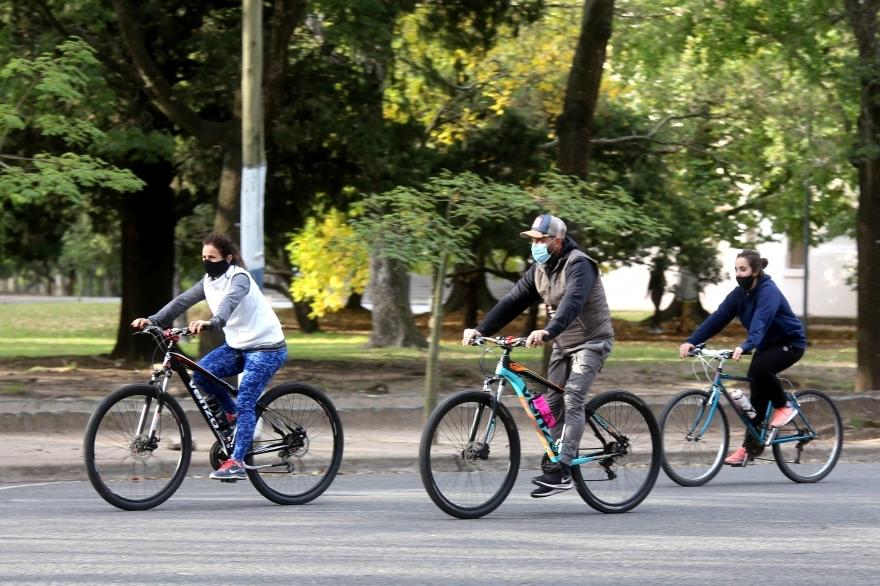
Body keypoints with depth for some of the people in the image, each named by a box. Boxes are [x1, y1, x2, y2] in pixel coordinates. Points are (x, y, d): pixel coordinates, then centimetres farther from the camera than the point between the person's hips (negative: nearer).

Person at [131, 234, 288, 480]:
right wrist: (153, 320, -19)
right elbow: (183, 300, -5)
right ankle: (232, 414, 10)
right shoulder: (210, 281, 4)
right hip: (237, 346, 8)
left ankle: (236, 463, -15)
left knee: (245, 403, -15)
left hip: (266, 349, -8)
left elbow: (230, 301, -41)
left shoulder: (239, 278, -20)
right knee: (201, 373, -11)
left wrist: (211, 323, -61)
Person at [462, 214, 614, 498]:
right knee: (553, 403, 3)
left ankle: (563, 471, -24)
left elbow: (572, 302, -39)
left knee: (572, 400, -19)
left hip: (591, 342, -8)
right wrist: (481, 329, -11)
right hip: (563, 344, 9)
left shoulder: (579, 265, -22)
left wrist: (548, 332, -54)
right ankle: (552, 465, 8)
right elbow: (513, 301, 1)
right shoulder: (540, 269, 3)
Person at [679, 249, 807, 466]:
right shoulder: (739, 294, -3)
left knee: (760, 367, -34)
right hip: (767, 345, 7)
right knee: (757, 398, 1)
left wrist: (745, 346, -57)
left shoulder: (768, 291, -24)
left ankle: (784, 406, -12)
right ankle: (748, 448, 5)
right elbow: (717, 318, -10)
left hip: (790, 343, -7)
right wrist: (691, 341, -22)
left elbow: (760, 322, -40)